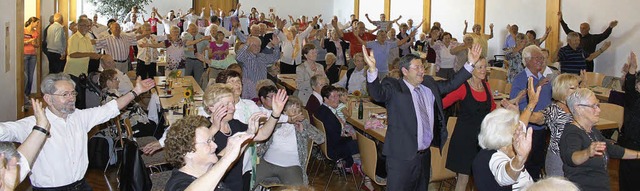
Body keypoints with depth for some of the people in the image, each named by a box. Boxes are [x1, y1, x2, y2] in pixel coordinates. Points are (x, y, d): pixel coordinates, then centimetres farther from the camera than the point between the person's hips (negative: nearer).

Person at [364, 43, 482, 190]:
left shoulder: (429, 84, 10)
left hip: (425, 154, 7)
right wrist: (372, 69, -46)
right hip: (402, 156, -7)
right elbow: (377, 93, -28)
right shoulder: (394, 87, -11)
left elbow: (451, 84, 18)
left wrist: (471, 63, 12)